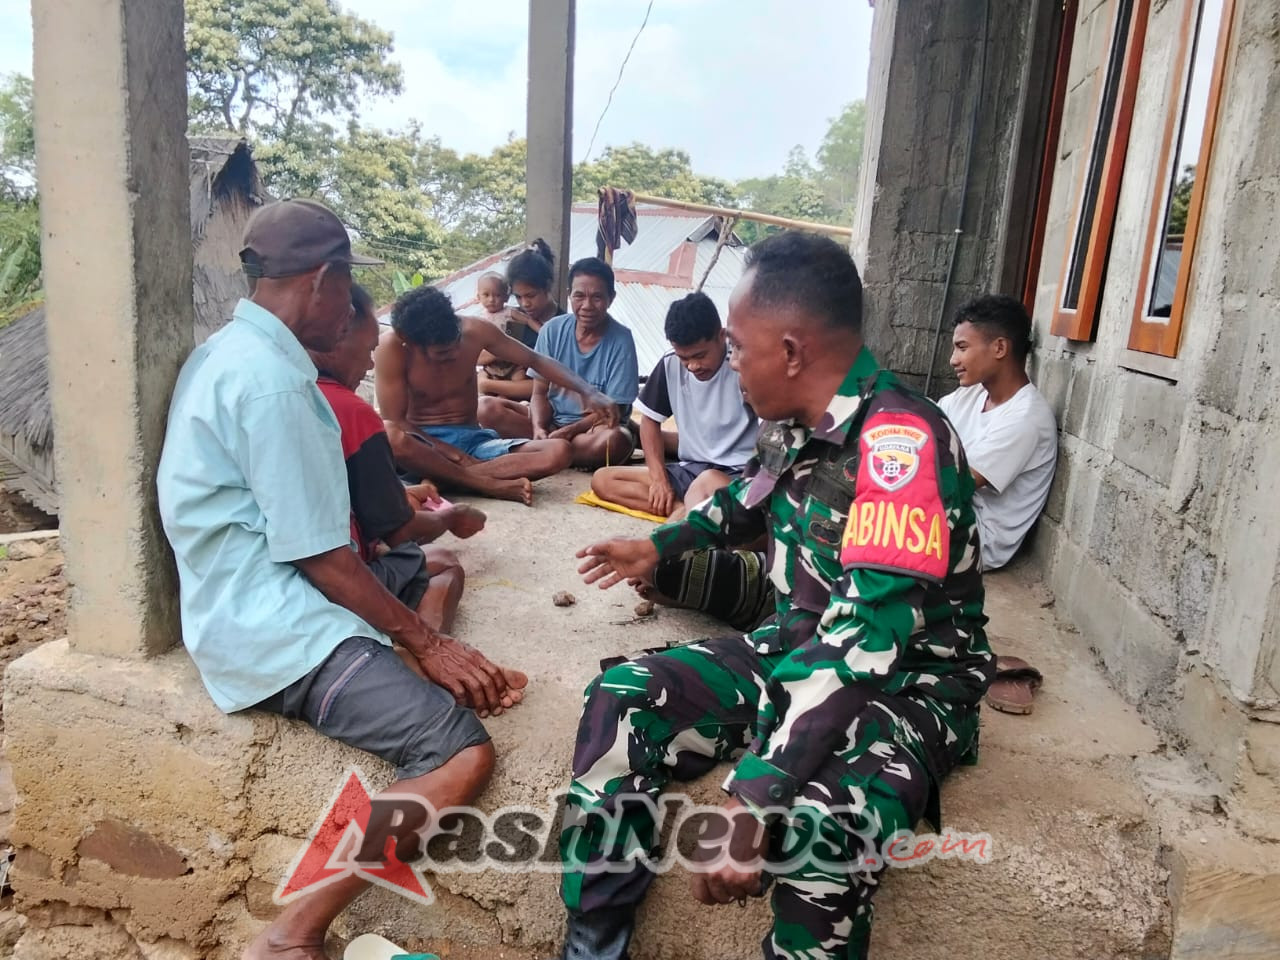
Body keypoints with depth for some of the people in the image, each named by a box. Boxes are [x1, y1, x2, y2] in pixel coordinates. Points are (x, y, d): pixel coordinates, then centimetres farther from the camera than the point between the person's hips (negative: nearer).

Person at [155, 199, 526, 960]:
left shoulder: (234, 353, 12)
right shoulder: (272, 381, -20)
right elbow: (322, 557, -19)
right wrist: (428, 645, -12)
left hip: (257, 599, 11)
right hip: (274, 625, -11)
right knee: (462, 753, -23)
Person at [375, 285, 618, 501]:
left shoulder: (474, 330, -8)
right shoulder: (391, 348, -17)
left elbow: (536, 360, 0)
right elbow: (395, 422, -16)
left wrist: (587, 391, -13)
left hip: (472, 439, 3)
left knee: (559, 451, -22)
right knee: (389, 437, -41)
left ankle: (438, 476, -28)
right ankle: (498, 485, -33)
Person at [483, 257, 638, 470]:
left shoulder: (621, 341, -11)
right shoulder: (553, 330, -2)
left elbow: (612, 412, -11)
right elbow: (540, 393, 0)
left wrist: (568, 431, -24)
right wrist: (538, 429, -21)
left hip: (594, 428, -2)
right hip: (552, 421, 3)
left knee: (615, 440, -38)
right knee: (491, 409, -17)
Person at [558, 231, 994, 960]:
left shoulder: (900, 442, -26)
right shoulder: (800, 424, 0)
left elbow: (867, 636, -34)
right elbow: (757, 497, 24)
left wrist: (751, 797, -38)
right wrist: (662, 546, 31)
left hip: (908, 682, -7)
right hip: (799, 647, 8)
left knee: (817, 827, -37)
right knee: (622, 701, -8)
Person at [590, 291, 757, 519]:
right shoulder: (671, 365, 1)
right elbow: (650, 420, 11)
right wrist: (659, 478, -2)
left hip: (737, 475, -7)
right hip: (688, 471, 7)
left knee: (709, 483, -43)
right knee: (602, 479, -8)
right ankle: (690, 511, -20)